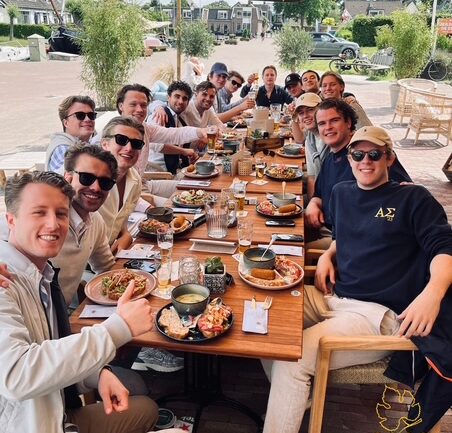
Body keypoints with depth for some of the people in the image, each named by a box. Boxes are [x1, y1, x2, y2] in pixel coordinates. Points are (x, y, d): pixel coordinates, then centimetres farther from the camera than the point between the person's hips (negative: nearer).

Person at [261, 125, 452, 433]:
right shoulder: (342, 192, 17)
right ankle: (294, 401, 6)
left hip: (378, 312, -7)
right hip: (332, 296, 7)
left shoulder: (413, 198, 0)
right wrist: (328, 255, 9)